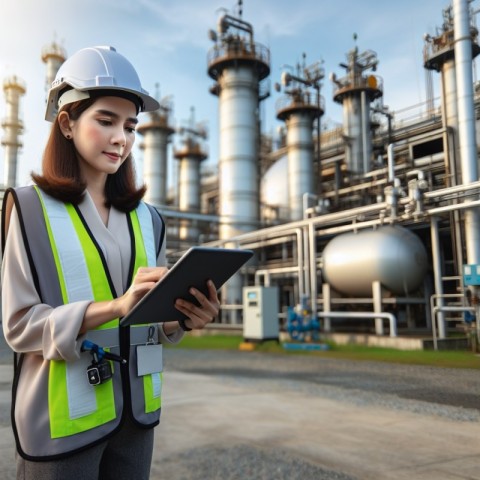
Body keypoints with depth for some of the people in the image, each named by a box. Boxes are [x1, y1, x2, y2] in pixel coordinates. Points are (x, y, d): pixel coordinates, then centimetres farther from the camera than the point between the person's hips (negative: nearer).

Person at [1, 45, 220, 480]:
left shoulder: (145, 218, 6)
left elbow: (152, 323, 8)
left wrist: (184, 317, -14)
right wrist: (116, 306, -27)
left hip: (133, 410, 5)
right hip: (63, 414, -4)